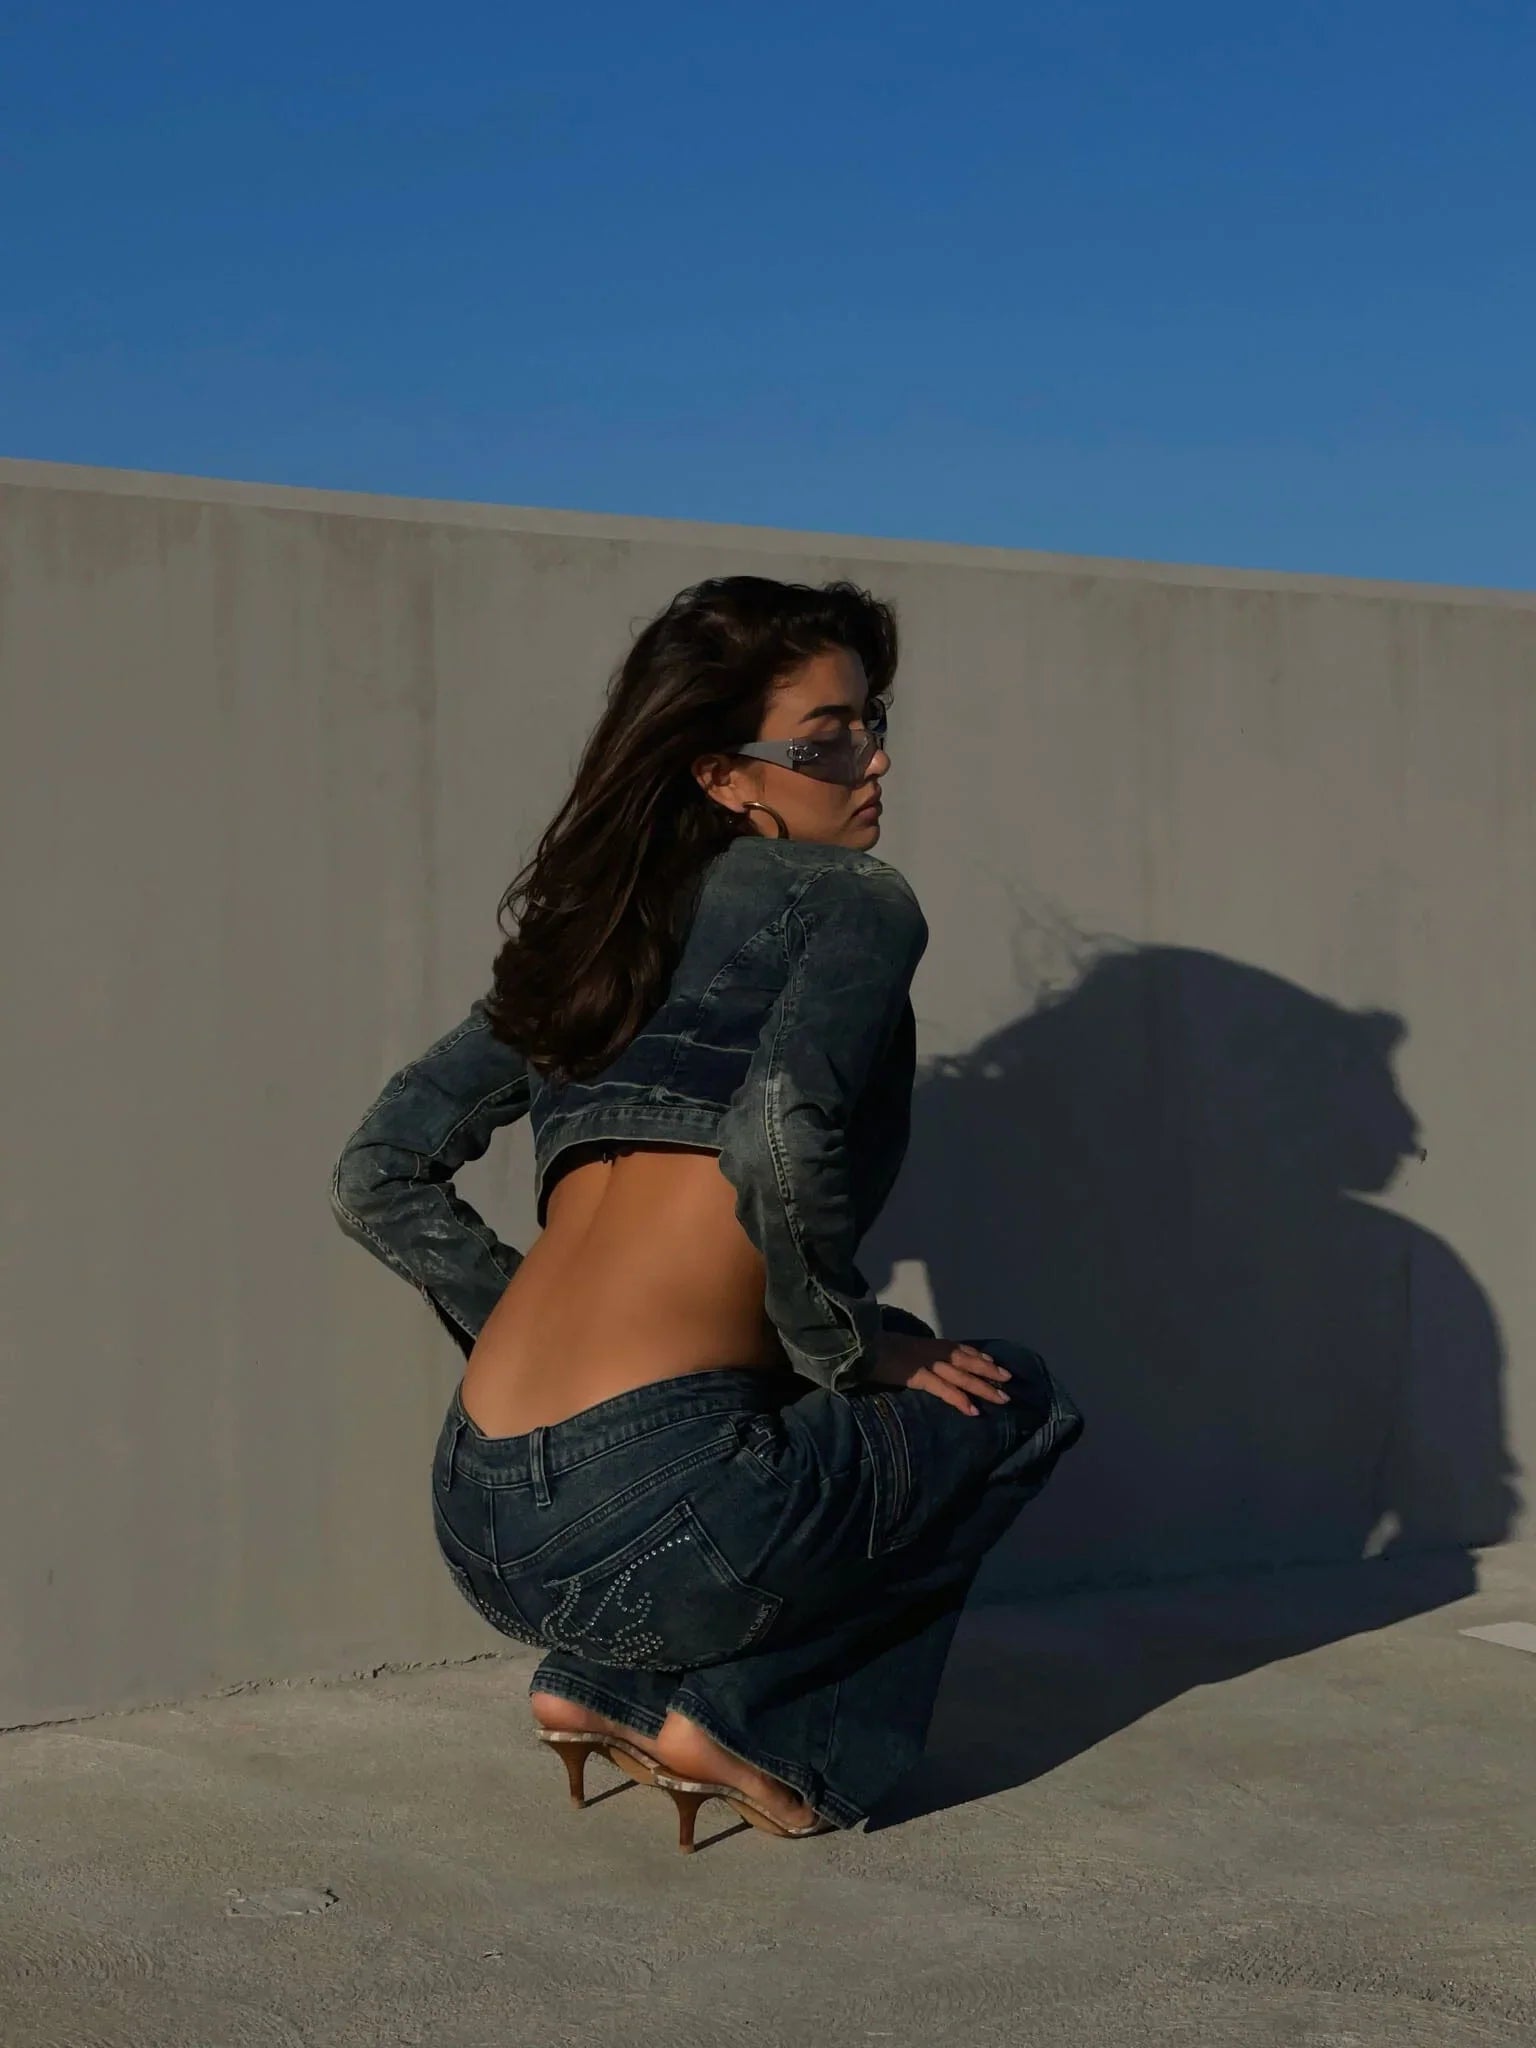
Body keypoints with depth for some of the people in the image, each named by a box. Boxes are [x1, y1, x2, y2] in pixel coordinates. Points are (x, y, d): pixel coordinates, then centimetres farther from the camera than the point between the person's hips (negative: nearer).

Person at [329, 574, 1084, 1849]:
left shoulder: (587, 928, 18)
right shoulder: (851, 900, -1)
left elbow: (380, 1180, 17)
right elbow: (780, 1142, -20)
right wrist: (852, 1352, -3)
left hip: (479, 1527, 7)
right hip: (650, 1522, -7)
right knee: (1013, 1402, 20)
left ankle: (607, 1685, 18)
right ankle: (739, 1722, 9)